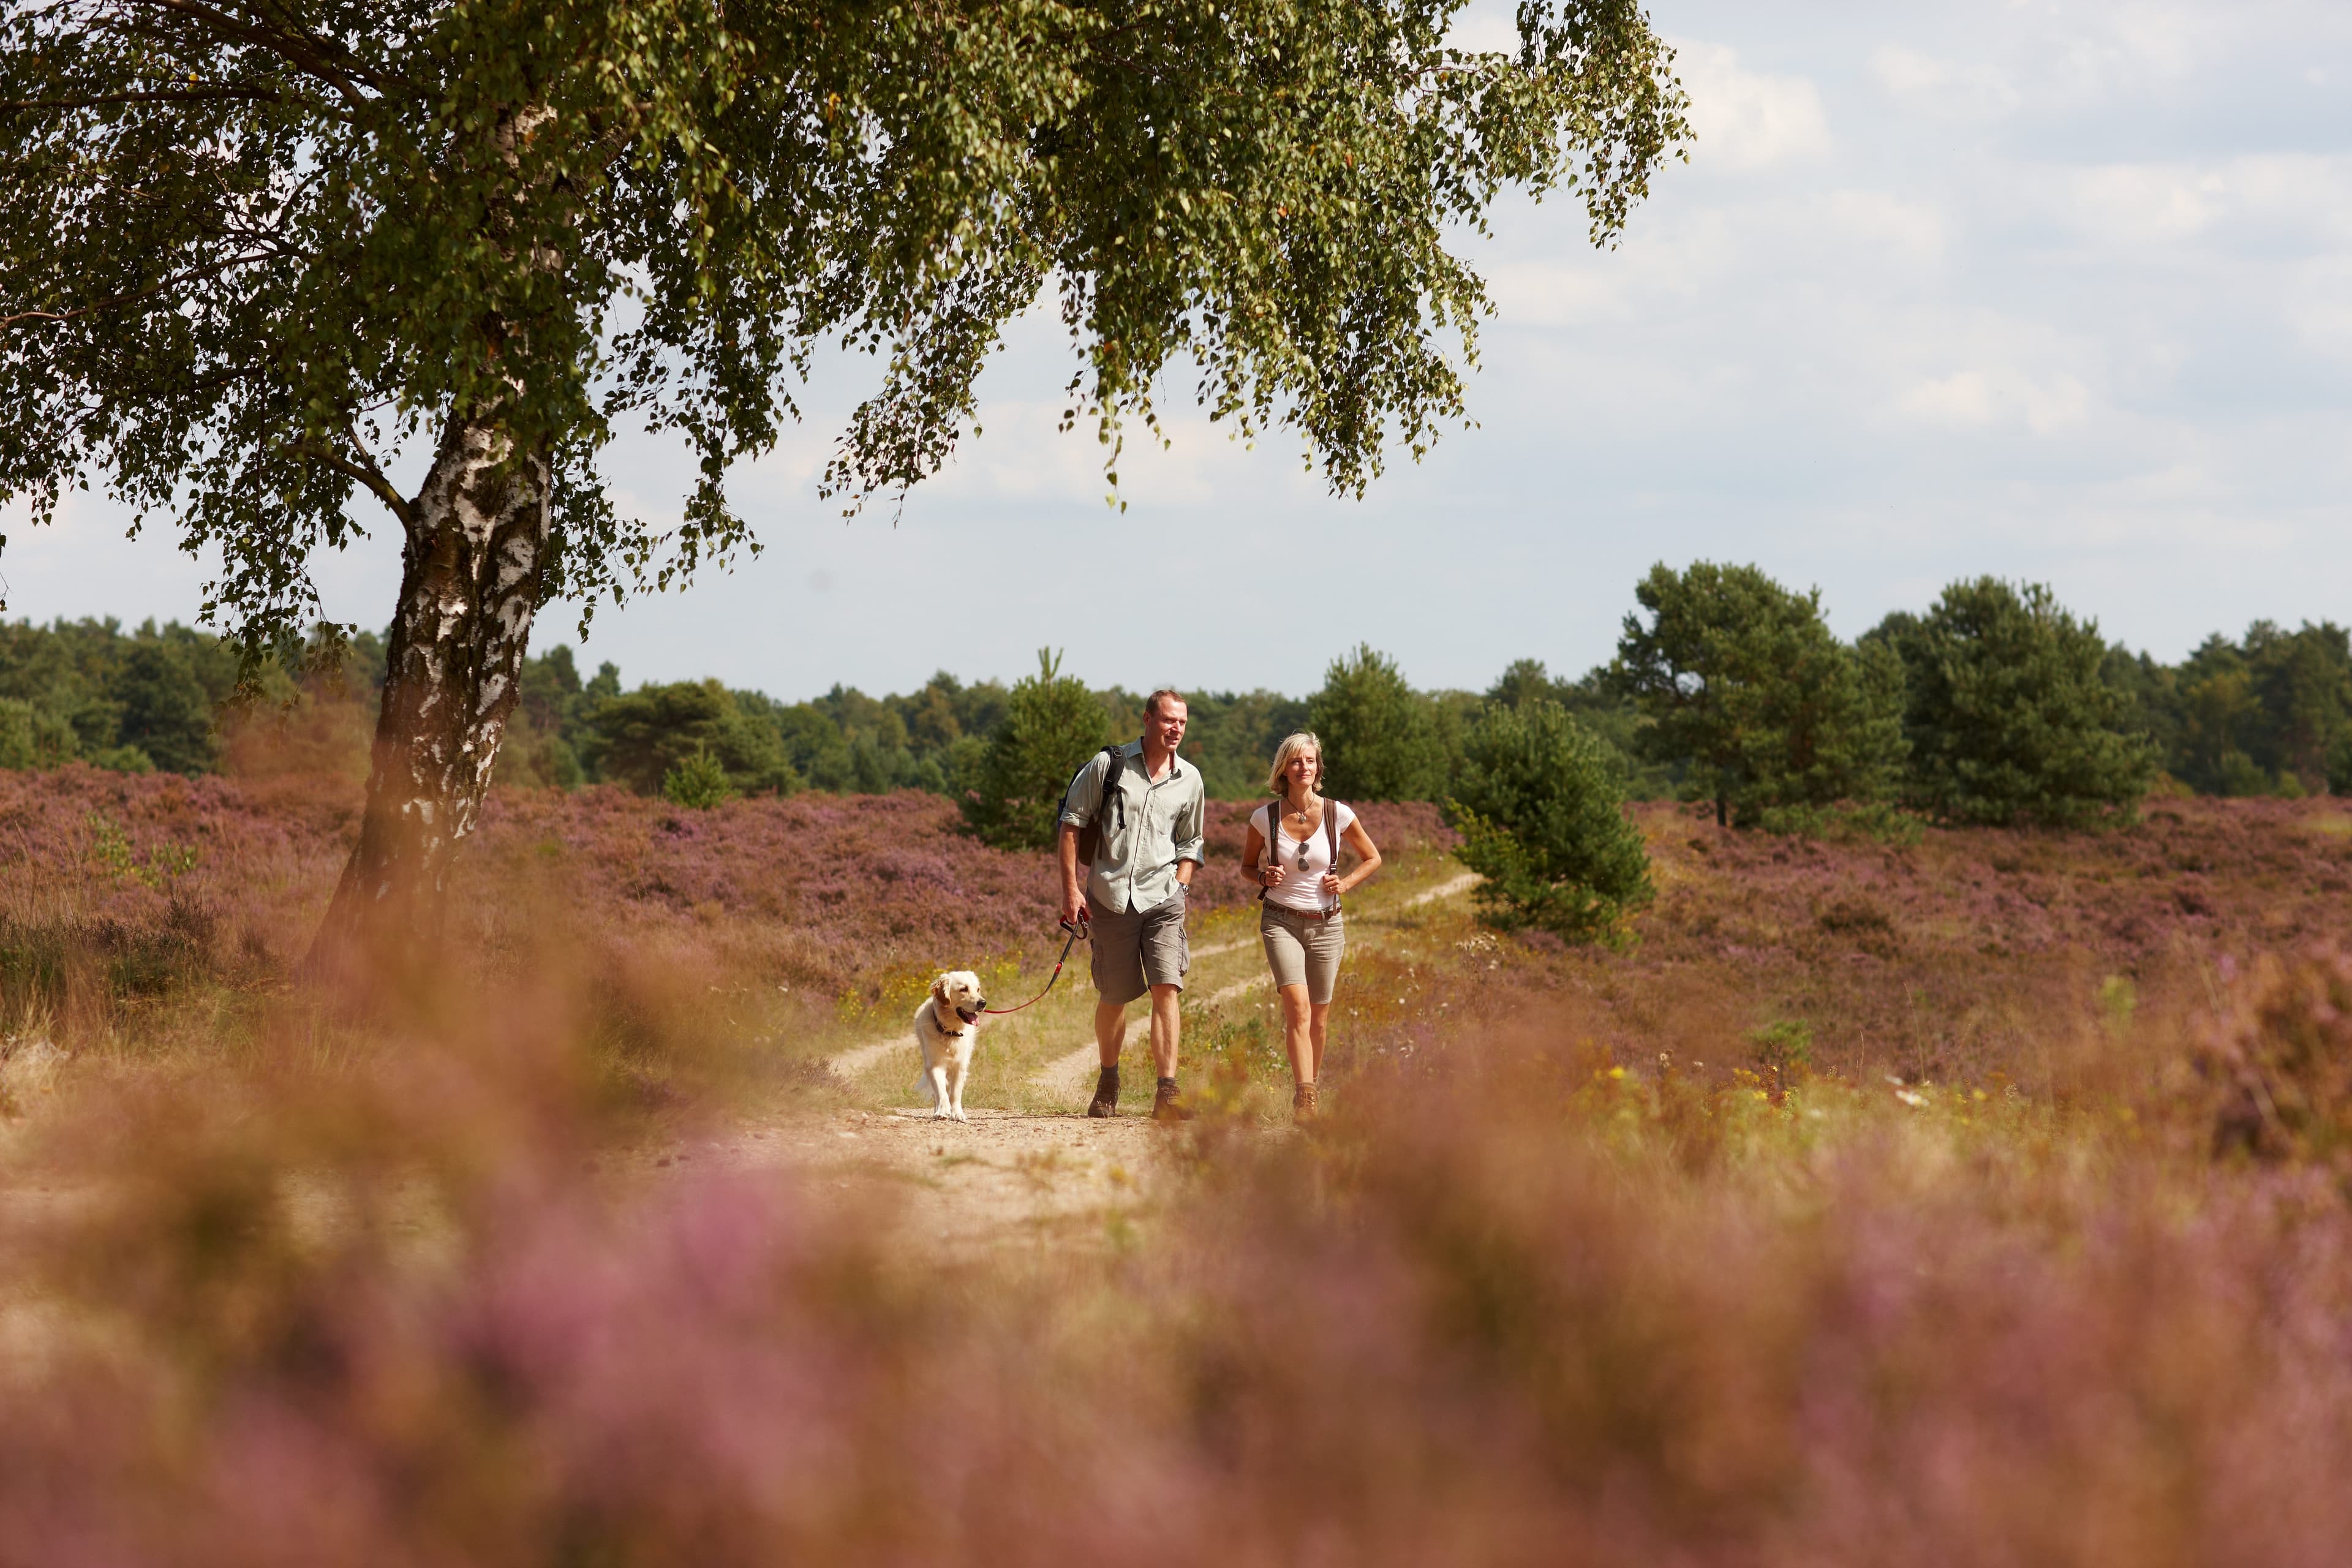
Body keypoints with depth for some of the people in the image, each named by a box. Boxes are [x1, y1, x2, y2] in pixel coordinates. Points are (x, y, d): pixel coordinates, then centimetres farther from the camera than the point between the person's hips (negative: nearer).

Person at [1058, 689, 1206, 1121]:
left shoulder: (1189, 780, 8)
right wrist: (1070, 888, -4)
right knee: (1114, 997, 7)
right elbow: (1071, 823, 2)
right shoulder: (1109, 764, -2)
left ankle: (1167, 1094, -18)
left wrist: (1178, 889, 5)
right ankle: (1108, 1082, 30)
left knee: (1166, 988, -14)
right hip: (1110, 898, -1)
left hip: (1162, 898, 1)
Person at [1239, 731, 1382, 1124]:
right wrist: (1264, 877, -10)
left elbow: (1372, 859, 12)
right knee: (1298, 1006, -20)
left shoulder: (1338, 815, -3)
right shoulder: (1265, 818, -4)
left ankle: (1306, 1093, 24)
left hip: (1325, 924, 2)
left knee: (1319, 1018, 7)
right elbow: (1248, 864, 12)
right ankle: (1305, 1097, -26)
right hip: (1281, 921, -2)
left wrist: (1345, 884, -5)